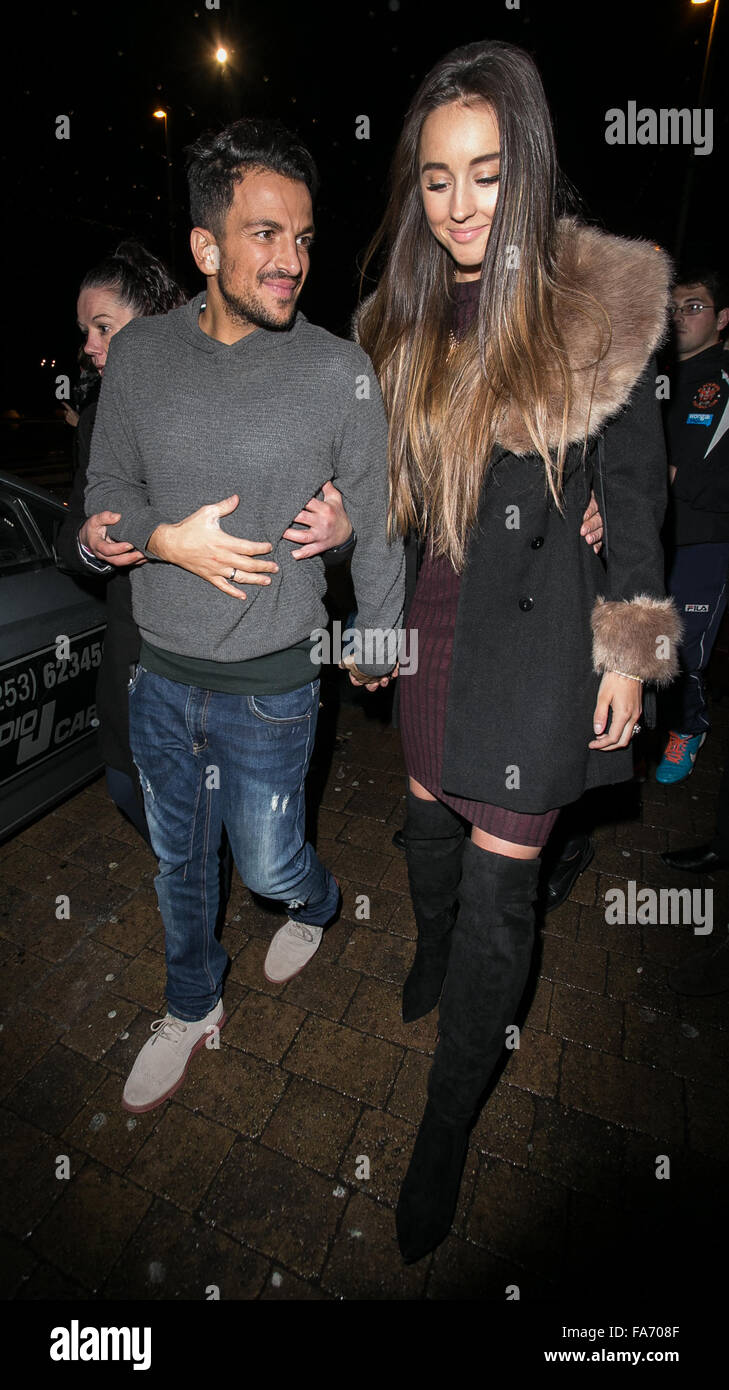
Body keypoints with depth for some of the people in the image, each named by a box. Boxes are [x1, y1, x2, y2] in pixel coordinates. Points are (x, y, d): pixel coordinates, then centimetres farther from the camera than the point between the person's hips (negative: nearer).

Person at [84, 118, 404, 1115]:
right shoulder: (140, 355, 0)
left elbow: (376, 526, -2)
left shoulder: (340, 372, -9)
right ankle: (192, 1008, 49)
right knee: (178, 859, 20)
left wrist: (379, 646, 5)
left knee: (267, 864, 12)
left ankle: (316, 903, 52)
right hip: (160, 676, 4)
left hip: (269, 686, -3)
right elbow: (105, 493, 8)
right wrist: (166, 538, -14)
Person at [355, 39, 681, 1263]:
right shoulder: (405, 315, 9)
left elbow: (635, 489, -2)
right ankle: (431, 957, 53)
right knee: (430, 824, 19)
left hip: (541, 637, -4)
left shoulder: (600, 306, -4)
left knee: (499, 882, 2)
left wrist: (630, 652, -4)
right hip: (430, 622, 5)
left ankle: (446, 1132, 24)